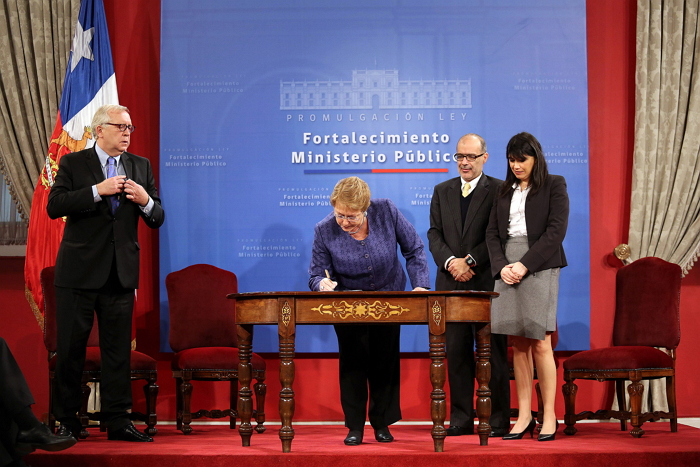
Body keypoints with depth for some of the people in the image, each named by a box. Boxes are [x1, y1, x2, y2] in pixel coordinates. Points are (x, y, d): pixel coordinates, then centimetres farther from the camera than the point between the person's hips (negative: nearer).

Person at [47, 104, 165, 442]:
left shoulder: (141, 167, 11)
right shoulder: (73, 163, 1)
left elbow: (157, 219, 9)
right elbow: (54, 206, -13)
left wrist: (146, 201, -12)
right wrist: (98, 191, -19)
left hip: (121, 272, 3)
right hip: (79, 271, -3)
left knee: (118, 349, 5)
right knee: (70, 348, 3)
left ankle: (117, 421, 10)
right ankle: (67, 420, 14)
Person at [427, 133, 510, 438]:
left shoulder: (499, 190, 1)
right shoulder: (442, 191, 15)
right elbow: (434, 233, 9)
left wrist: (470, 261, -16)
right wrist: (450, 261, -9)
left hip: (487, 283, -4)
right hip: (451, 284, 4)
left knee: (493, 352, 0)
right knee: (456, 352, 6)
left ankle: (498, 420, 6)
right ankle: (461, 418, 12)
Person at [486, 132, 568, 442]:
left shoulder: (554, 186, 3)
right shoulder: (505, 191, 18)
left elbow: (555, 231, -7)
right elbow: (492, 233, 13)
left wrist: (525, 264, -14)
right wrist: (501, 266, -4)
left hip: (539, 267, -5)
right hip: (508, 269, 5)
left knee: (540, 344, -7)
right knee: (518, 345, 3)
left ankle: (549, 416, 1)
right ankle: (524, 416, 6)